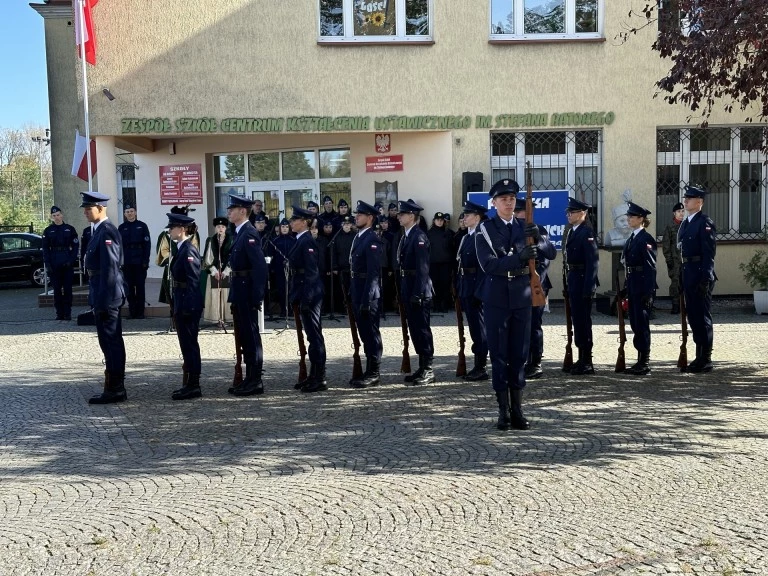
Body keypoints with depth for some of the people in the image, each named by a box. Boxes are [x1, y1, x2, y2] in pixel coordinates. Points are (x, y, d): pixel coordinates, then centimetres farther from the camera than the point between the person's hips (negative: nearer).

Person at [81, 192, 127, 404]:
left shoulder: (107, 231, -15)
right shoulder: (99, 230, 16)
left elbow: (110, 268, -20)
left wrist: (102, 301, -21)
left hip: (107, 295, -10)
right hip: (103, 296, 10)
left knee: (111, 342, -4)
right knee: (111, 342, 14)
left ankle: (115, 390, 2)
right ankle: (115, 387, 22)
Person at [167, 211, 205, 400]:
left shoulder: (188, 251, -16)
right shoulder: (182, 249, 14)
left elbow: (193, 282, -20)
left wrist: (187, 308, -21)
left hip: (188, 306, -10)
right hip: (183, 305, 10)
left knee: (189, 344, -3)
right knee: (188, 344, 14)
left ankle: (193, 386, 4)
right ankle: (190, 384, 22)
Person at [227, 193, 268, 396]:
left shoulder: (249, 234, -16)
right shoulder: (240, 233, 14)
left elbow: (260, 266, -22)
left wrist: (256, 296, -23)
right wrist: (234, 294, 14)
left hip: (247, 294, -10)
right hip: (239, 293, 10)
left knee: (251, 336, -3)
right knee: (243, 336, 14)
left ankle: (256, 381, 4)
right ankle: (250, 379, 23)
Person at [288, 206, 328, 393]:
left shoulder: (308, 242, -14)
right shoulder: (301, 241, 15)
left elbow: (311, 272, -19)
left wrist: (305, 299, -22)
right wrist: (296, 296, 18)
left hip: (310, 293, -10)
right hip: (303, 293, 10)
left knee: (314, 334, -5)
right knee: (312, 334, 13)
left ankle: (319, 379, 0)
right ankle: (314, 375, 21)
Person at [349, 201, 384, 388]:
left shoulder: (372, 240, -14)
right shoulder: (358, 238, 15)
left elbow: (373, 273, -19)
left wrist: (367, 300, -22)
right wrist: (353, 295, 15)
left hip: (368, 295, -9)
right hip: (358, 293, 9)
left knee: (371, 334, -2)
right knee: (364, 333, 14)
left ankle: (374, 374, 5)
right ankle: (369, 371, 23)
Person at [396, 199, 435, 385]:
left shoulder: (419, 237, -14)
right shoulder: (406, 236, 14)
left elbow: (422, 267, -19)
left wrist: (418, 293, -22)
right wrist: (403, 291, 14)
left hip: (418, 289, -9)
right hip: (408, 288, 9)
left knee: (422, 328, -3)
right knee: (414, 328, 13)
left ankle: (428, 369, 4)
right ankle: (422, 367, 22)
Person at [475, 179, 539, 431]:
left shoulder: (525, 227, 8)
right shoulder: (485, 229, -3)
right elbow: (488, 264, -15)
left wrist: (537, 240, -20)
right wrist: (518, 257, -28)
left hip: (522, 297, 3)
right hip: (496, 298, -3)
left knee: (519, 355, 7)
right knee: (499, 355, 3)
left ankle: (517, 411, 15)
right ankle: (503, 411, 10)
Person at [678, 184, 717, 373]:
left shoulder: (705, 223, -10)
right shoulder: (685, 223, 16)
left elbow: (709, 253, -15)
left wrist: (705, 279, -20)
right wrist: (682, 278, 14)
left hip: (701, 276, -9)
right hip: (688, 275, 9)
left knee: (703, 316, -3)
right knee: (693, 315, 13)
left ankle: (706, 359, 4)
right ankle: (700, 356, 22)